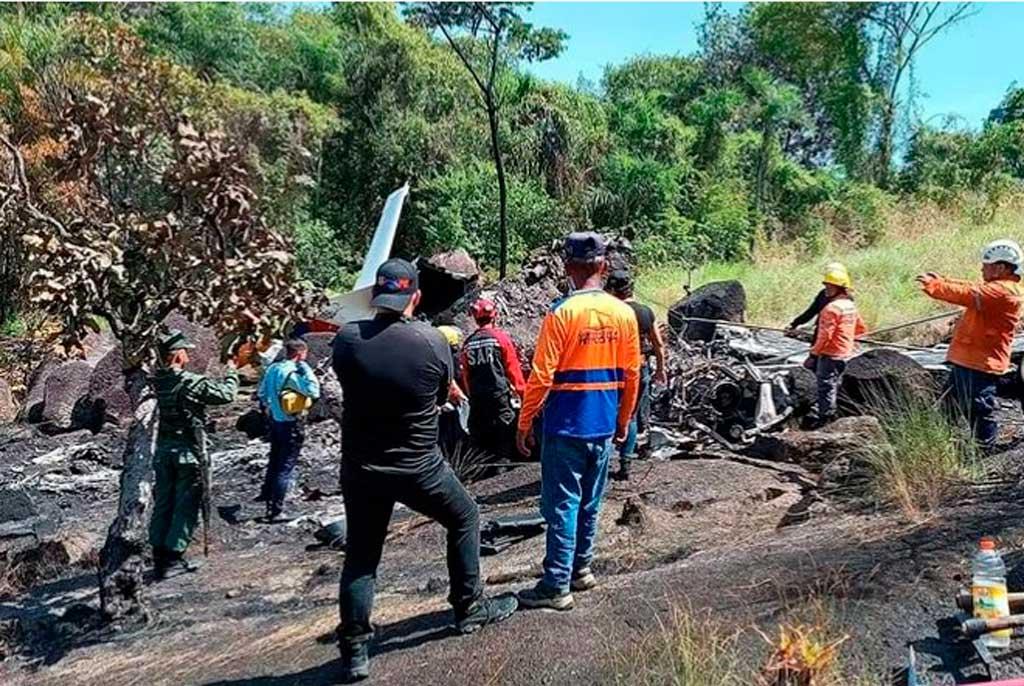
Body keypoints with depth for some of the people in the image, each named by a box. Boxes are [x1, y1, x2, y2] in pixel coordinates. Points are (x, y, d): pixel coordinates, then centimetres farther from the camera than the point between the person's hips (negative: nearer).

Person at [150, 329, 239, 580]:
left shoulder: (157, 381, -1)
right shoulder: (193, 383, -17)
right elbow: (225, 395, -7)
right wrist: (232, 373, 10)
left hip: (163, 449, 6)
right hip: (187, 451, -6)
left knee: (162, 503, 13)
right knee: (186, 505, 3)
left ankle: (159, 557, 18)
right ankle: (173, 557, 4)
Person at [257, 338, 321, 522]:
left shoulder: (272, 368, 2)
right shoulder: (293, 373, -24)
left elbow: (262, 393, 12)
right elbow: (313, 391, -31)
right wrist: (306, 368, -23)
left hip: (275, 421, 8)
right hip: (292, 424, -8)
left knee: (274, 461, 26)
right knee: (286, 467, 0)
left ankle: (266, 493, 44)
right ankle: (276, 511, 4)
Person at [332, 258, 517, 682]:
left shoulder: (347, 339, -11)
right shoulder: (432, 341, -14)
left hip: (361, 469, 2)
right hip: (418, 467, -2)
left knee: (360, 557, 15)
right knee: (464, 520, 23)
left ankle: (354, 652, 18)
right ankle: (470, 608, 32)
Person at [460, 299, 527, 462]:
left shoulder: (467, 344, 6)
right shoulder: (501, 337, -5)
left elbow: (465, 375, 12)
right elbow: (513, 369, -5)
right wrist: (522, 392, 4)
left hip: (477, 400, 4)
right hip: (500, 397, -4)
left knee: (481, 443, 13)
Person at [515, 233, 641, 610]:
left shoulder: (562, 313, -15)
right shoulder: (624, 313, 1)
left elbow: (541, 377, -15)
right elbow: (632, 374, 7)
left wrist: (524, 424, -5)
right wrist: (623, 421, 18)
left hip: (565, 425, -5)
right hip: (603, 425, 6)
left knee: (562, 504, 1)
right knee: (590, 503, 17)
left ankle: (557, 585, 7)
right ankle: (581, 569, 29)